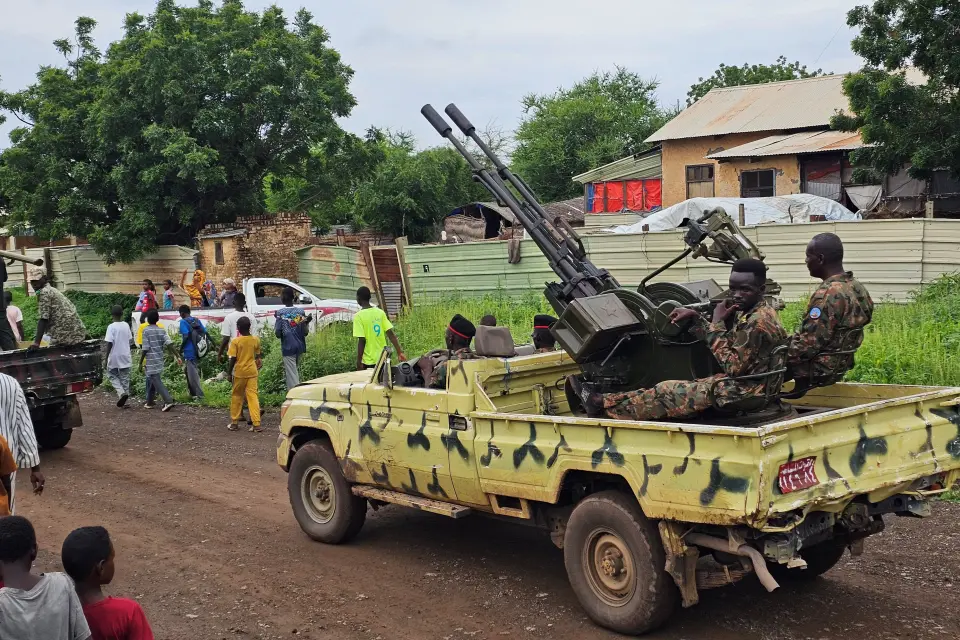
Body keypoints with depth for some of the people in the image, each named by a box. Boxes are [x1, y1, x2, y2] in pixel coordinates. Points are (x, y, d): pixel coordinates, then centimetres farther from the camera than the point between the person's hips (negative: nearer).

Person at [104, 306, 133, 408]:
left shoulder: (111, 327, -13)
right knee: (125, 378, 11)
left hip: (114, 356, -4)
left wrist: (107, 357, -7)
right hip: (125, 356, 4)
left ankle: (121, 392, -10)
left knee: (112, 375, 10)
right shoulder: (126, 325, 2)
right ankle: (125, 393, 10)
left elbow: (109, 343, -16)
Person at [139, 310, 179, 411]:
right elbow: (169, 344, -6)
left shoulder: (146, 331, -10)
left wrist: (140, 362, -5)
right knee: (151, 380, 21)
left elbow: (145, 349, -12)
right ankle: (149, 402, 28)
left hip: (151, 361, -6)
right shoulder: (162, 330, 5)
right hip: (160, 360, 6)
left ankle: (168, 401, -23)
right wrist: (178, 356, -7)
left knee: (157, 382, -9)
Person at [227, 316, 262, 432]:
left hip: (239, 372, -2)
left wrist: (229, 373, -1)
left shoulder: (235, 341, -10)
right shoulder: (255, 340, 0)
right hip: (252, 371, 2)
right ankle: (256, 424, -6)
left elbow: (233, 359, -11)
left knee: (236, 396, 12)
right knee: (253, 396, 1)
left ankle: (234, 423, 18)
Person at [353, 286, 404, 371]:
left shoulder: (358, 316, -13)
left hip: (368, 361, -5)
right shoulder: (380, 312, 2)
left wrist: (359, 362, -11)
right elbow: (391, 334, -2)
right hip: (383, 359, 5)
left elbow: (362, 340, -17)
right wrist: (400, 352, 1)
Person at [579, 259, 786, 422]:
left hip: (743, 393, -9)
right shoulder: (749, 313, 9)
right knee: (677, 388, 7)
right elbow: (722, 341, 15)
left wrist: (717, 324, -18)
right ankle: (606, 402, 6)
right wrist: (695, 317, 4)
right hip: (742, 383, 9)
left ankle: (603, 404, 1)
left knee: (667, 391, -7)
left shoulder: (758, 321, -22)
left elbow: (733, 366, -24)